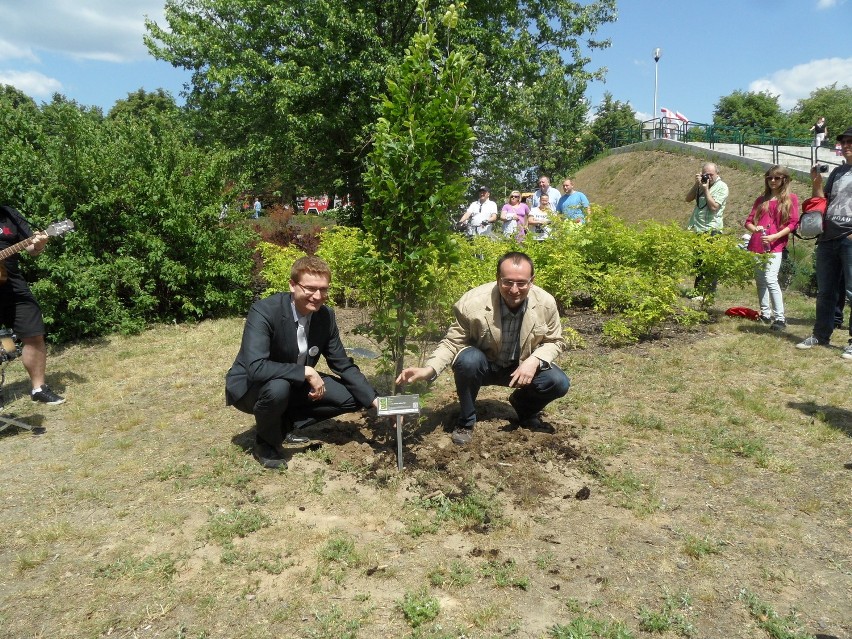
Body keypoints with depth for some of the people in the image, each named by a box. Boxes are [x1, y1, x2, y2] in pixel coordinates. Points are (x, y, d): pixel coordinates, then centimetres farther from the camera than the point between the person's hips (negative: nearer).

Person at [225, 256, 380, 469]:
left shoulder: (326, 316, -10)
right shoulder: (264, 312, -29)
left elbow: (343, 365, -4)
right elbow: (255, 367, -40)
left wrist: (374, 400, -15)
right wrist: (306, 372, -35)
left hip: (294, 386, 6)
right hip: (250, 387, -6)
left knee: (352, 397, -6)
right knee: (278, 387, -39)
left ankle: (285, 425, 7)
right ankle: (266, 443, -8)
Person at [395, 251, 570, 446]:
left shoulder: (546, 303, -19)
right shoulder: (472, 303, -28)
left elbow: (555, 341, -3)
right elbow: (453, 342, -17)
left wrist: (534, 360, -24)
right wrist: (428, 369, -35)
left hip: (522, 366, 3)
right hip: (483, 365, -2)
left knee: (559, 383, -21)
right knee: (468, 359, -36)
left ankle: (525, 410, 15)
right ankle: (466, 422, -9)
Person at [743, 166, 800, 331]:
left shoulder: (791, 198, 6)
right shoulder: (761, 200, 18)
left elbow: (793, 224, -2)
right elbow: (748, 221, 14)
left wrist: (775, 236, -14)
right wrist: (755, 228, -9)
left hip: (775, 246, -5)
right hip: (756, 245, 5)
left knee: (770, 279, -18)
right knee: (760, 280, 8)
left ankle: (780, 318, -14)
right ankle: (765, 314, 19)